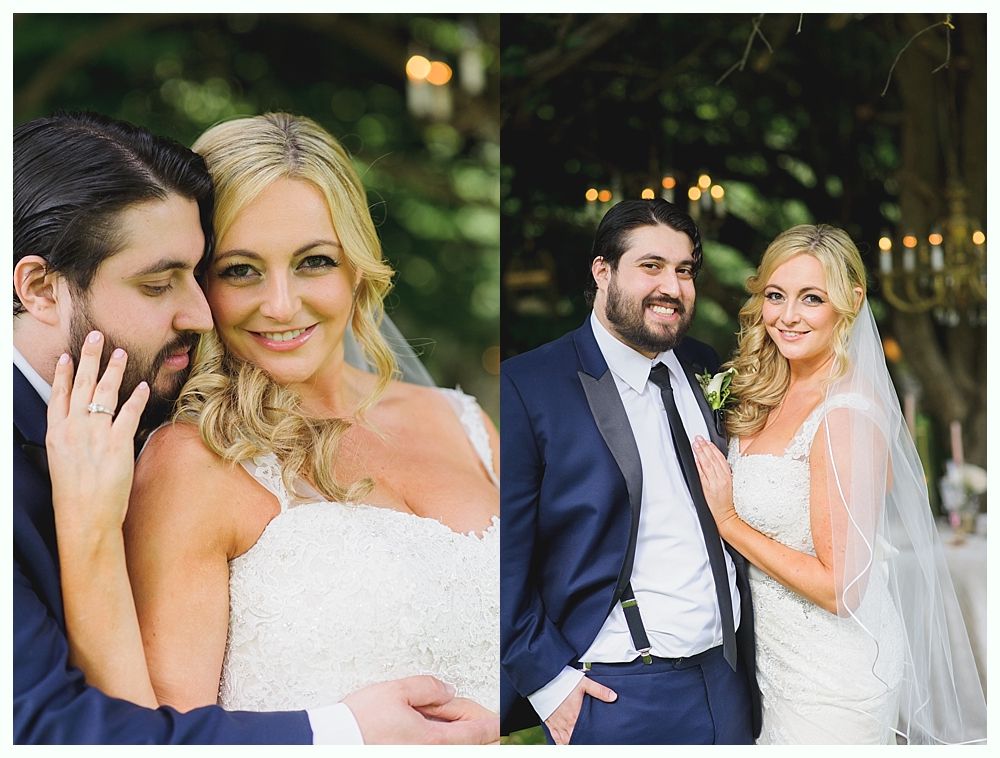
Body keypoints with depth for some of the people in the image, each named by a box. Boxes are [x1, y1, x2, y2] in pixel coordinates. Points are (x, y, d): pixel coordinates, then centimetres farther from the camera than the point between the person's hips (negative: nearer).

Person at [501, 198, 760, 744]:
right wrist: (549, 680, -13)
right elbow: (506, 558, -13)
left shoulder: (706, 371, 5)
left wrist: (747, 653, 8)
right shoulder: (525, 386, -13)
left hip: (728, 679, 5)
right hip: (613, 696, -5)